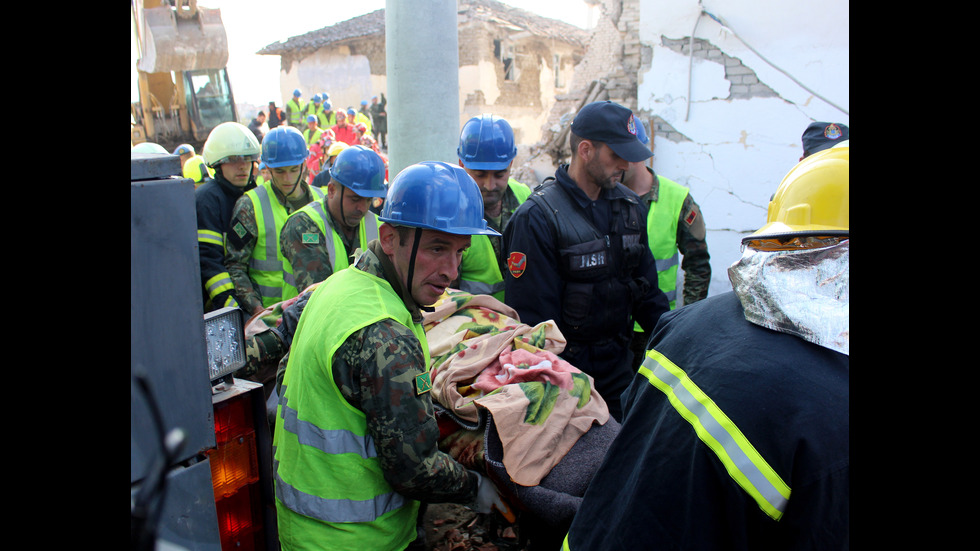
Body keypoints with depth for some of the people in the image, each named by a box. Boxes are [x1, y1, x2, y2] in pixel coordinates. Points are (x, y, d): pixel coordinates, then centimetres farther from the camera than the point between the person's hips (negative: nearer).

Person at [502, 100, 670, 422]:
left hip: (617, 366, 6)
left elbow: (646, 289, 12)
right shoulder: (537, 218, -18)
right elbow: (531, 314, -18)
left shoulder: (630, 207, 5)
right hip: (564, 369, -6)